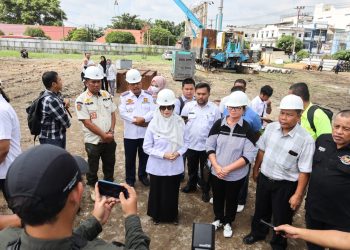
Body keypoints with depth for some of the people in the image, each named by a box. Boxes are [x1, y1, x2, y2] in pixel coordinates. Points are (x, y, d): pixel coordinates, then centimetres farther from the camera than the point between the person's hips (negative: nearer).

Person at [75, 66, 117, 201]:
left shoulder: (106, 95, 1)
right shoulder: (82, 100, -15)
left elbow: (113, 114, 6)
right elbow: (87, 123, -18)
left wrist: (111, 131, -8)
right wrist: (104, 135, -17)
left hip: (110, 139, 4)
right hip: (93, 141, -4)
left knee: (109, 164, 20)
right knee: (93, 167, 14)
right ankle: (93, 188, 37)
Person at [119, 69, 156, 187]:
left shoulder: (148, 95, 2)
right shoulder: (124, 96, -2)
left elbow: (153, 111, -8)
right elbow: (123, 113, -13)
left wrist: (143, 119, -22)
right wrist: (136, 120, -19)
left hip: (146, 133, 2)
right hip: (130, 134, -1)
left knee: (144, 157, 16)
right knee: (130, 158, 10)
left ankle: (143, 176, 37)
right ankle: (130, 179, 28)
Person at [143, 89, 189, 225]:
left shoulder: (180, 122, -8)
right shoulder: (153, 124, -14)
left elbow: (186, 142, 2)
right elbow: (147, 147, -9)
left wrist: (179, 153, -16)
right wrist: (163, 155, -19)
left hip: (175, 166, 2)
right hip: (157, 166, -1)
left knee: (173, 192, 17)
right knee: (157, 192, 15)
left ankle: (172, 215, 41)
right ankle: (156, 215, 40)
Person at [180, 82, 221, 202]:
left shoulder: (214, 108, -7)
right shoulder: (188, 106, -5)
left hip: (207, 145, -1)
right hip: (190, 144, 2)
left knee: (205, 170, 13)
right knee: (192, 168, 20)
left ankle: (205, 191, 31)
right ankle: (191, 185, 42)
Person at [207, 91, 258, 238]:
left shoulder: (247, 129, -13)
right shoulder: (218, 124, -6)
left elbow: (249, 156, -15)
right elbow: (210, 147, -3)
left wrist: (228, 168, -19)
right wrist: (216, 166, -15)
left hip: (236, 174, -2)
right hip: (216, 172, 2)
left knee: (231, 200, 19)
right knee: (217, 197, 20)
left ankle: (228, 223, 44)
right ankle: (218, 219, 47)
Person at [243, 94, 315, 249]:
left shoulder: (306, 140, -23)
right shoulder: (271, 127, -8)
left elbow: (304, 171, -18)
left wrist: (298, 195, -14)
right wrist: (256, 170, 13)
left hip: (285, 185, -4)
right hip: (264, 178, 4)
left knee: (281, 218, 18)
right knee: (261, 211, 25)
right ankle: (257, 233, 53)